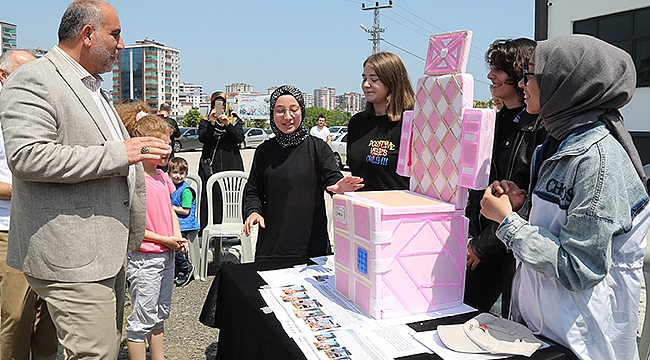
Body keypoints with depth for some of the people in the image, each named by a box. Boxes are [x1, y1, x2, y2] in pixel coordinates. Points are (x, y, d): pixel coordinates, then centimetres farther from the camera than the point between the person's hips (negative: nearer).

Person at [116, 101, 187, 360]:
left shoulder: (162, 176, 8)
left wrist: (178, 238, 1)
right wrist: (165, 240, -17)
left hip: (166, 255, 9)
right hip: (144, 258, -9)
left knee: (160, 314, 20)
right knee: (142, 319, 3)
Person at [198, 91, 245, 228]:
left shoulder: (235, 121, 15)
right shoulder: (205, 122, 15)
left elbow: (240, 138, -2)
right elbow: (202, 138, -3)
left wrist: (227, 124, -15)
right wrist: (211, 123, -16)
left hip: (231, 164, 0)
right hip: (211, 164, 0)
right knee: (212, 196, -5)